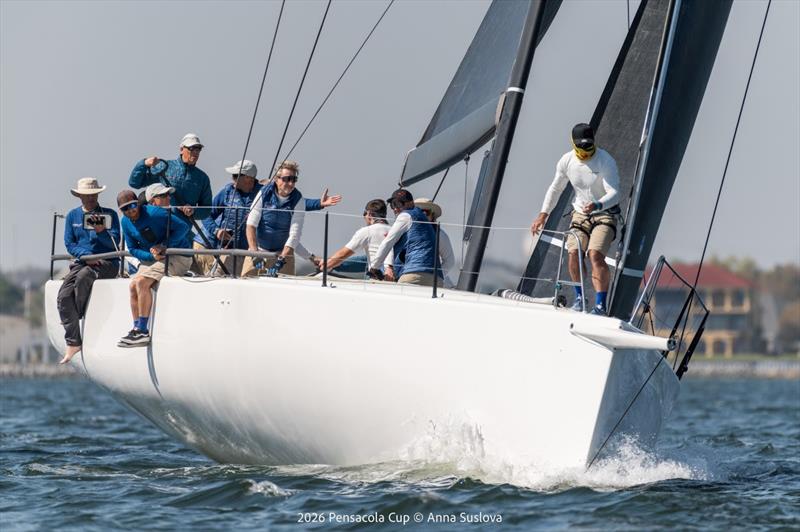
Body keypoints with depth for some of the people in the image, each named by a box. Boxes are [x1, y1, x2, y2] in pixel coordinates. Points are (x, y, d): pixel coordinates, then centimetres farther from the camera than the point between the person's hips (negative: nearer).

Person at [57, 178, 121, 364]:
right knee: (64, 296, -20)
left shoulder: (109, 215, 4)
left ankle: (78, 316, -12)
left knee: (82, 277, -36)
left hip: (107, 262, -4)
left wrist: (101, 232, -23)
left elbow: (114, 243, -3)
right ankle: (73, 343, -19)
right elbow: (69, 244, 7)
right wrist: (86, 256, -10)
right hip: (81, 262, 4)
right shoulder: (72, 216, 13)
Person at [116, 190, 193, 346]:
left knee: (141, 281, -23)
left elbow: (183, 227, -18)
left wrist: (164, 246, -21)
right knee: (133, 285, -10)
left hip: (178, 257, -8)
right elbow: (133, 249, 7)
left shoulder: (155, 213, -19)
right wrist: (151, 255, -12)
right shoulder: (126, 222, 4)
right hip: (151, 258, 8)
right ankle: (137, 329, -7)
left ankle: (143, 331, -22)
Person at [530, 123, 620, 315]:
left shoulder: (605, 161, -19)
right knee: (573, 252, -16)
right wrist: (543, 214, 9)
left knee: (596, 254, -25)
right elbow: (556, 188, 13)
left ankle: (600, 304, -23)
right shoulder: (567, 161, -4)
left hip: (605, 213, -4)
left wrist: (597, 205, -44)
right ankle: (579, 297, 7)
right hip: (580, 213, 4)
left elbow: (614, 194, -25)